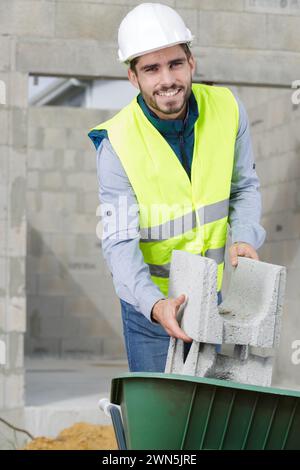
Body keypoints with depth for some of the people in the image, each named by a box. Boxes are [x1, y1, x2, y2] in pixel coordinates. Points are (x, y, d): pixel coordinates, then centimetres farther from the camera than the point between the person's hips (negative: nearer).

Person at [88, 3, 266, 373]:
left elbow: (245, 187, 3)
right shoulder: (117, 144, -21)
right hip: (149, 300, -3)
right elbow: (119, 242, -23)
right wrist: (155, 305, -40)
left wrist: (244, 237, -17)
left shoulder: (227, 109, -12)